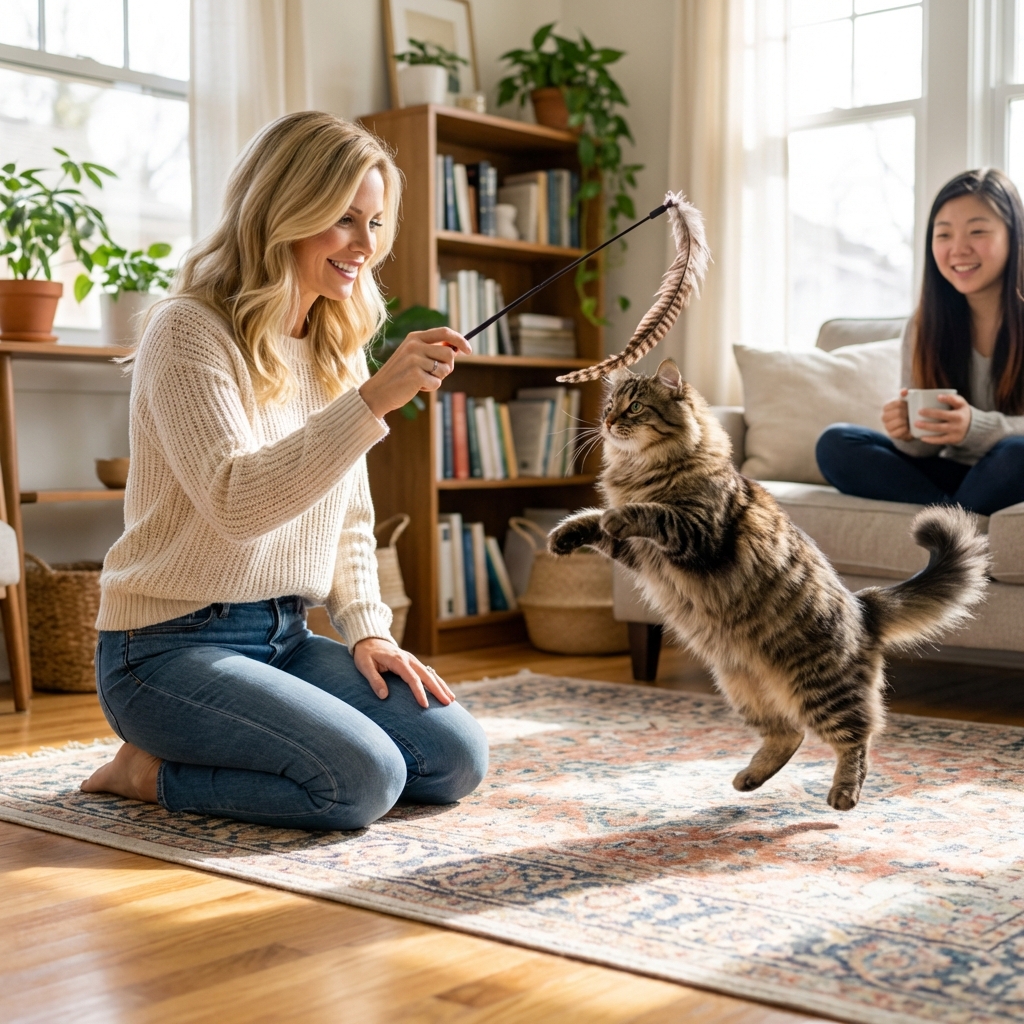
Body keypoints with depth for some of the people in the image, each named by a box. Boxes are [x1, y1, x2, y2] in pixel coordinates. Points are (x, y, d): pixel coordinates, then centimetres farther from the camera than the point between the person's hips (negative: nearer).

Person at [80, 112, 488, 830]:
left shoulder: (338, 350, 12)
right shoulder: (191, 331, -12)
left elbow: (350, 518, 16)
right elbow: (236, 502, -26)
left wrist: (367, 631, 0)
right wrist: (374, 400, -33)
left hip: (286, 638, 8)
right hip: (172, 644, -8)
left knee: (456, 758, -6)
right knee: (363, 778, -25)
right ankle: (150, 772, -1)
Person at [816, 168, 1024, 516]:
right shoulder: (923, 327, 3)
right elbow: (926, 447, 1)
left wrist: (976, 427, -33)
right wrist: (909, 432, -22)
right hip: (955, 474, 5)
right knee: (835, 443, -12)